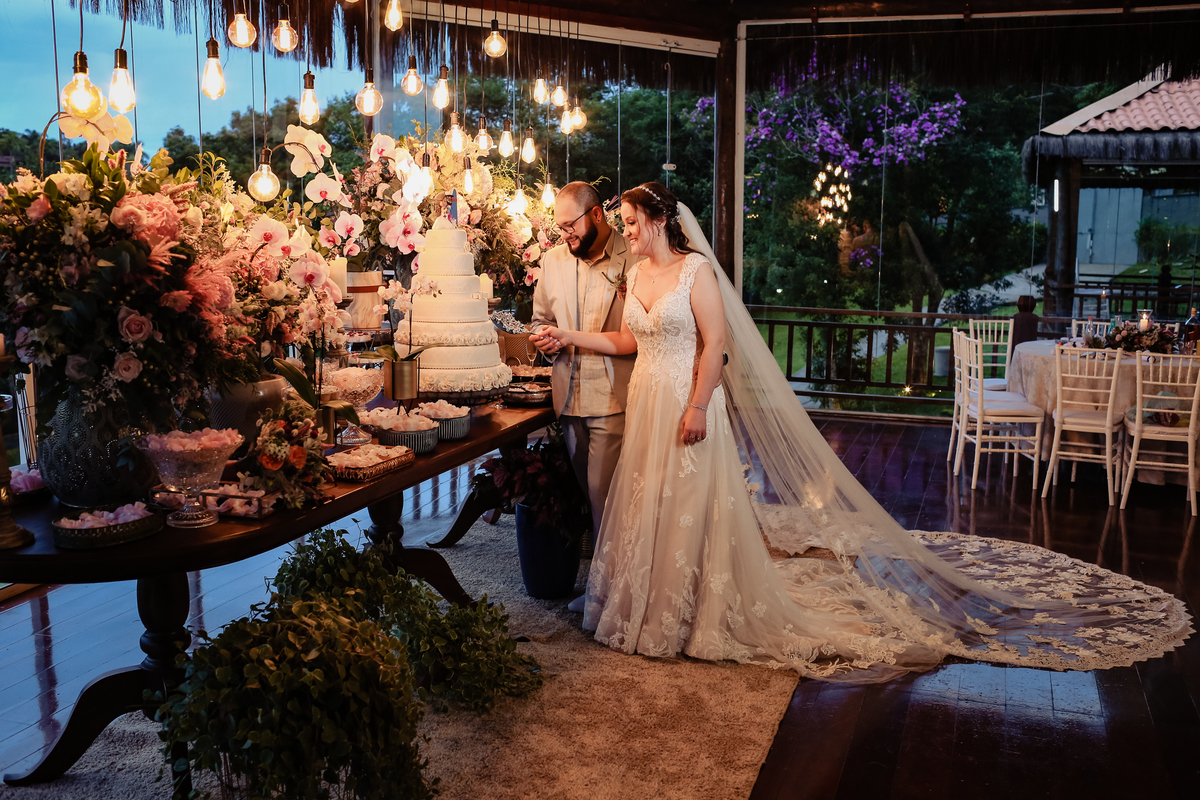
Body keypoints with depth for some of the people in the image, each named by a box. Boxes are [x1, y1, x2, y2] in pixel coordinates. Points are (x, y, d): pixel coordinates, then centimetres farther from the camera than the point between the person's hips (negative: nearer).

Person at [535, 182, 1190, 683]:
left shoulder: (695, 270, -11)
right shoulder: (636, 276, 10)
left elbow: (715, 343, -16)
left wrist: (697, 407, -20)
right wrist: (569, 337, 9)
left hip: (691, 407, -7)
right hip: (648, 409, 7)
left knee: (695, 510, 2)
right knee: (646, 505, 12)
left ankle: (705, 614, 17)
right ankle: (650, 607, 27)